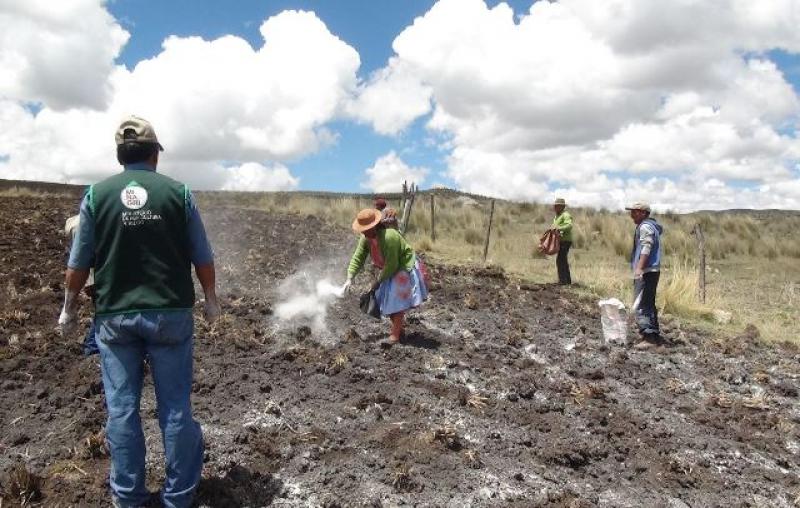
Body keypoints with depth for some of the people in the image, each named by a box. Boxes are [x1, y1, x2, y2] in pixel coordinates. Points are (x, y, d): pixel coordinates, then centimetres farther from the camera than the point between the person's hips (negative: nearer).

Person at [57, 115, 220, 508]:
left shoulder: (96, 195, -1)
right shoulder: (178, 192, -3)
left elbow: (78, 264, 1)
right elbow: (202, 258, 0)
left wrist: (68, 309, 16)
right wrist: (210, 299, 15)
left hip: (115, 316, 1)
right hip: (170, 314, 0)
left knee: (122, 408, 11)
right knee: (175, 408, 7)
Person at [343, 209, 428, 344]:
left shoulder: (388, 237, -35)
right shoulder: (365, 238, -11)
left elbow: (392, 265, -30)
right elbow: (357, 258, -9)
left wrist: (378, 281, -21)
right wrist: (350, 278, -19)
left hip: (403, 269, -8)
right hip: (389, 270, 8)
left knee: (396, 301, -5)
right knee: (386, 300, 11)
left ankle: (395, 334, 5)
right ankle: (400, 325, 28)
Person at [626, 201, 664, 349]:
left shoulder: (645, 227, -12)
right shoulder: (652, 225, 20)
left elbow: (646, 248, -24)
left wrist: (639, 268, -33)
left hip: (646, 272, -11)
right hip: (652, 270, 11)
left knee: (641, 305, -12)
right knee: (649, 304, 18)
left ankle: (649, 338, -14)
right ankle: (654, 334, 25)